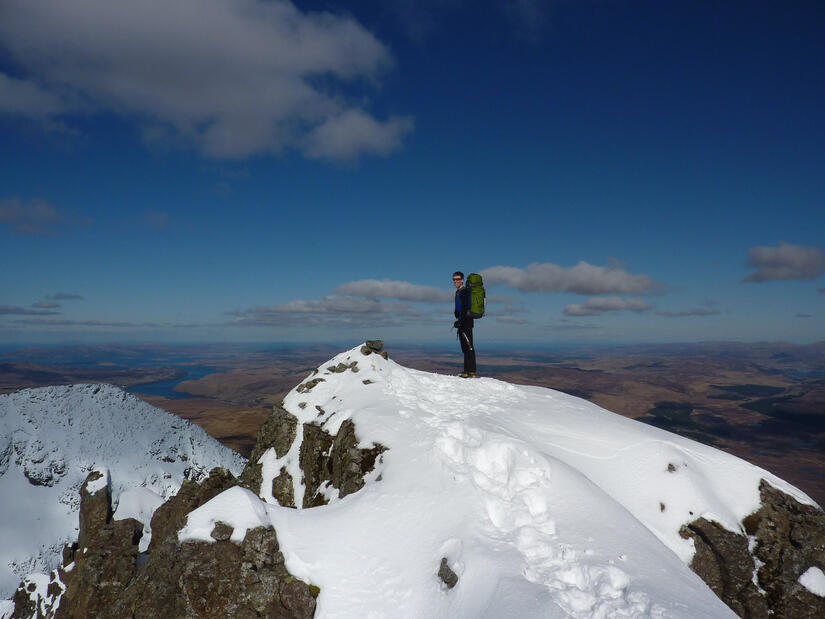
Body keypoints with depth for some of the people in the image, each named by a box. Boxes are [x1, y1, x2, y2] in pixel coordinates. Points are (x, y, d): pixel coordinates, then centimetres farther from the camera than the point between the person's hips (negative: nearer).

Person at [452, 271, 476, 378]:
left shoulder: (466, 291, -10)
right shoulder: (458, 292, 20)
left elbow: (466, 308, -19)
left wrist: (460, 321, -21)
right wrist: (458, 320, 16)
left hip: (466, 321, -10)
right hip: (462, 322, 10)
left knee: (468, 346, -12)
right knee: (465, 347, 10)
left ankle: (470, 371, -13)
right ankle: (468, 370, 14)